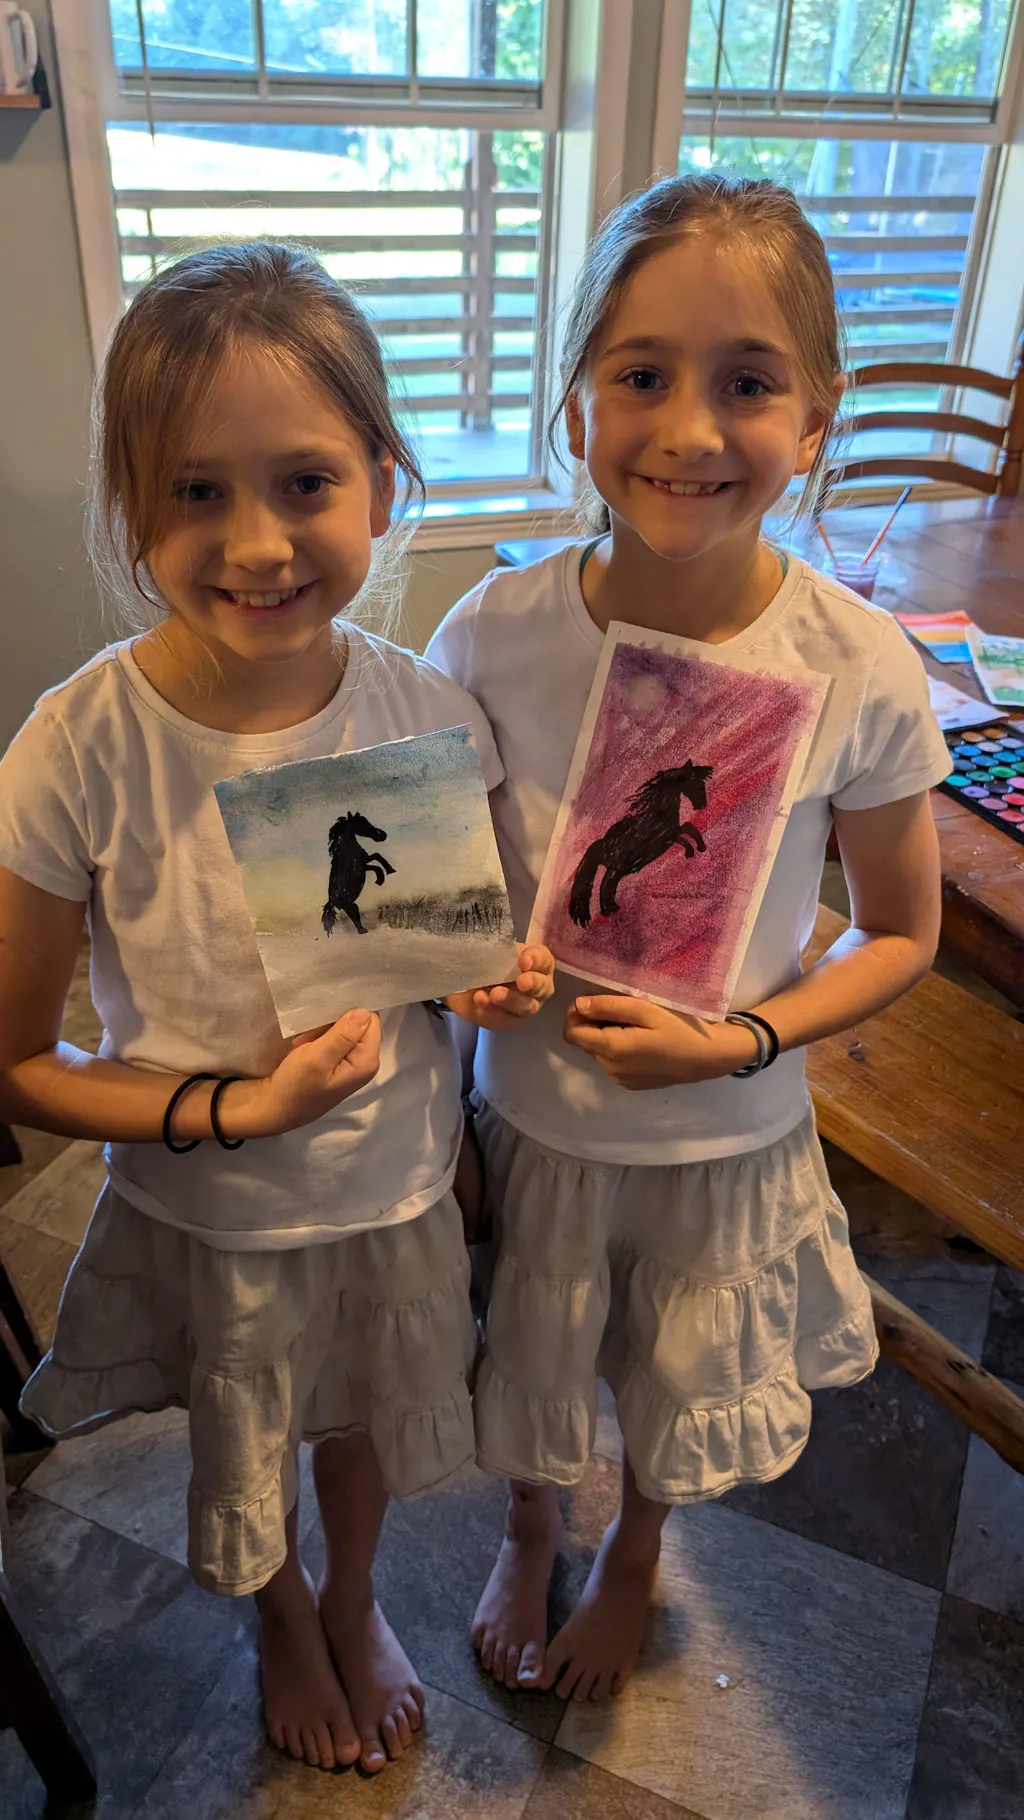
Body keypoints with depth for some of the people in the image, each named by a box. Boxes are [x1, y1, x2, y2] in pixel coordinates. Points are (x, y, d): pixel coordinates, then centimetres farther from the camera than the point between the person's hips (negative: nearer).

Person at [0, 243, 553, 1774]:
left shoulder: (433, 717, -18)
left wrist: (498, 979, -20)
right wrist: (232, 1110, -27)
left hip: (402, 1184, 2)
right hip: (209, 1216, -1)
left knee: (371, 1421, 30)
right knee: (246, 1460, 27)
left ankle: (355, 1602, 66)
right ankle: (287, 1629, 64)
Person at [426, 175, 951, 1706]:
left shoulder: (862, 670, -21)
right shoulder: (494, 634, -19)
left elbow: (902, 933, -8)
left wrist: (741, 1042, -22)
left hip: (729, 1134, 0)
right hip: (530, 1114, 1)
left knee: (680, 1399, 26)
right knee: (528, 1366, 26)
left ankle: (635, 1556, 63)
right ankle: (528, 1538, 63)